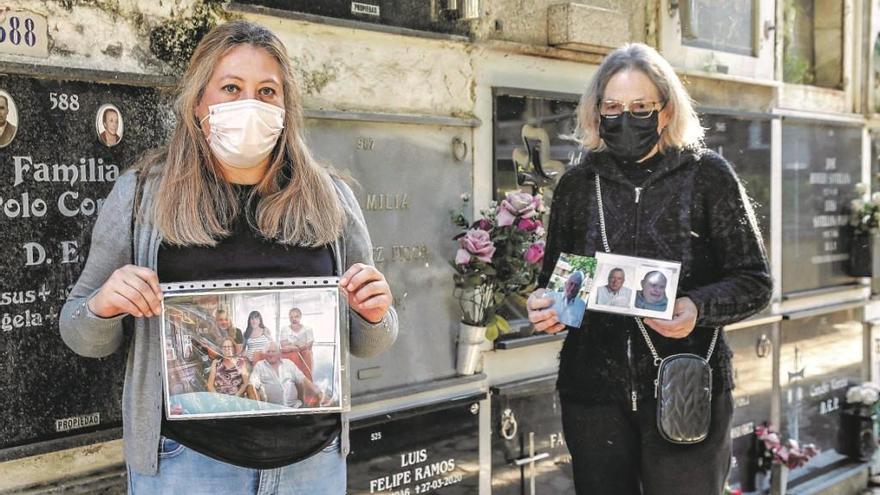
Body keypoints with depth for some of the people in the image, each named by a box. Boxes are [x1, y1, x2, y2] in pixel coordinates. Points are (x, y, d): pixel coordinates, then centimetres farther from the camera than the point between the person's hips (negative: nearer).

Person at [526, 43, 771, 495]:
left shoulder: (707, 175, -2)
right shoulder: (577, 185, 7)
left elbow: (753, 281, -1)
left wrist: (699, 308, -19)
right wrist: (544, 307, -7)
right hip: (594, 392, 3)